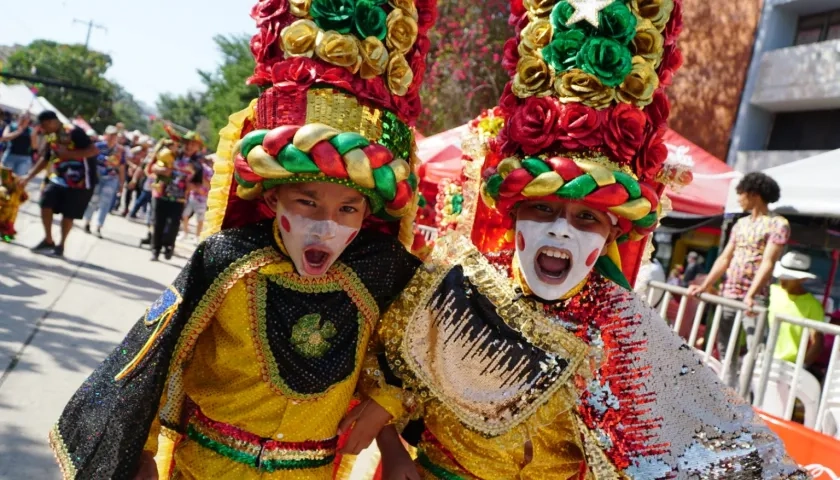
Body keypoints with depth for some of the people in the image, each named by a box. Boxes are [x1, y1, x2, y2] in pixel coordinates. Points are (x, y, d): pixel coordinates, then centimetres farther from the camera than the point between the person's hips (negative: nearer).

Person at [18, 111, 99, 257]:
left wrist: (69, 154, -27)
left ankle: (61, 245, 20)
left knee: (68, 214, 0)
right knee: (45, 203, -5)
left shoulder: (74, 132, -18)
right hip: (59, 178, 7)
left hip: (79, 182, -7)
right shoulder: (51, 137, 9)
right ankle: (48, 240, 11)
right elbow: (45, 159, 20)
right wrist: (28, 176, 15)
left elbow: (94, 151, -26)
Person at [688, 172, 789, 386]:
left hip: (754, 299, -7)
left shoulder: (778, 224, -4)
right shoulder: (740, 224, 16)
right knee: (725, 351, 10)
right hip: (727, 295, 7)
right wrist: (704, 286, 3)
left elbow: (768, 262, -15)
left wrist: (751, 295, -26)